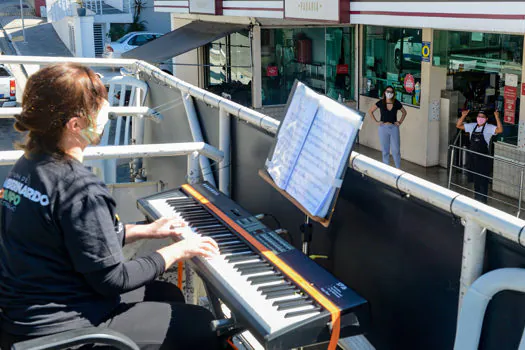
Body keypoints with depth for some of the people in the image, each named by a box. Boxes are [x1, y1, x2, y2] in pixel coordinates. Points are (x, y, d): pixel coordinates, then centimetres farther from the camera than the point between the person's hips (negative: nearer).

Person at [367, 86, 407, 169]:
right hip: (383, 128, 0)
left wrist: (400, 122, 5)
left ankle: (398, 169, 7)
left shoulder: (396, 103, -1)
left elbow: (404, 112, 16)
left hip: (394, 128, 0)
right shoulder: (381, 103, -3)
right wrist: (376, 121, 2)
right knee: (385, 150, 7)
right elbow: (370, 111, 8)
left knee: (396, 149, -3)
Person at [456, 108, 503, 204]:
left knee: (483, 180, 1)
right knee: (475, 179, 16)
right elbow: (458, 125, 11)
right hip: (473, 156, 6)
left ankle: (483, 200, 9)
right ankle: (476, 198, 28)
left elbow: (500, 130, -25)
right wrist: (463, 116, -2)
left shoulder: (489, 128, -8)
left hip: (483, 158, -6)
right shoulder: (472, 126, 7)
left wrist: (497, 117, -29)